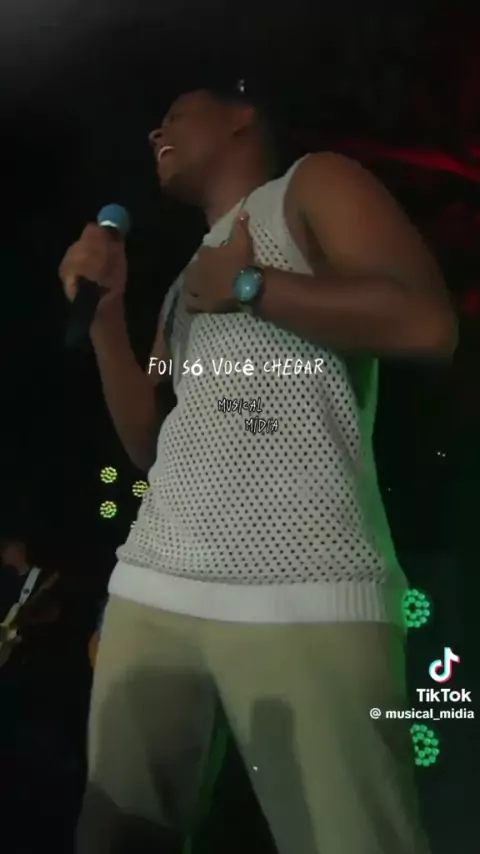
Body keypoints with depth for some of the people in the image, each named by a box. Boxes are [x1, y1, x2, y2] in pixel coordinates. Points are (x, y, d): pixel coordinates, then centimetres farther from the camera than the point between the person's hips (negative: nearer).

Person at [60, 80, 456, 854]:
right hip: (150, 587, 7)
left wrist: (247, 285, -2)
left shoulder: (313, 184, 10)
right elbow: (147, 445, 20)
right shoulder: (184, 285, 28)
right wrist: (107, 315, 10)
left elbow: (427, 322, -9)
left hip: (302, 590, -6)